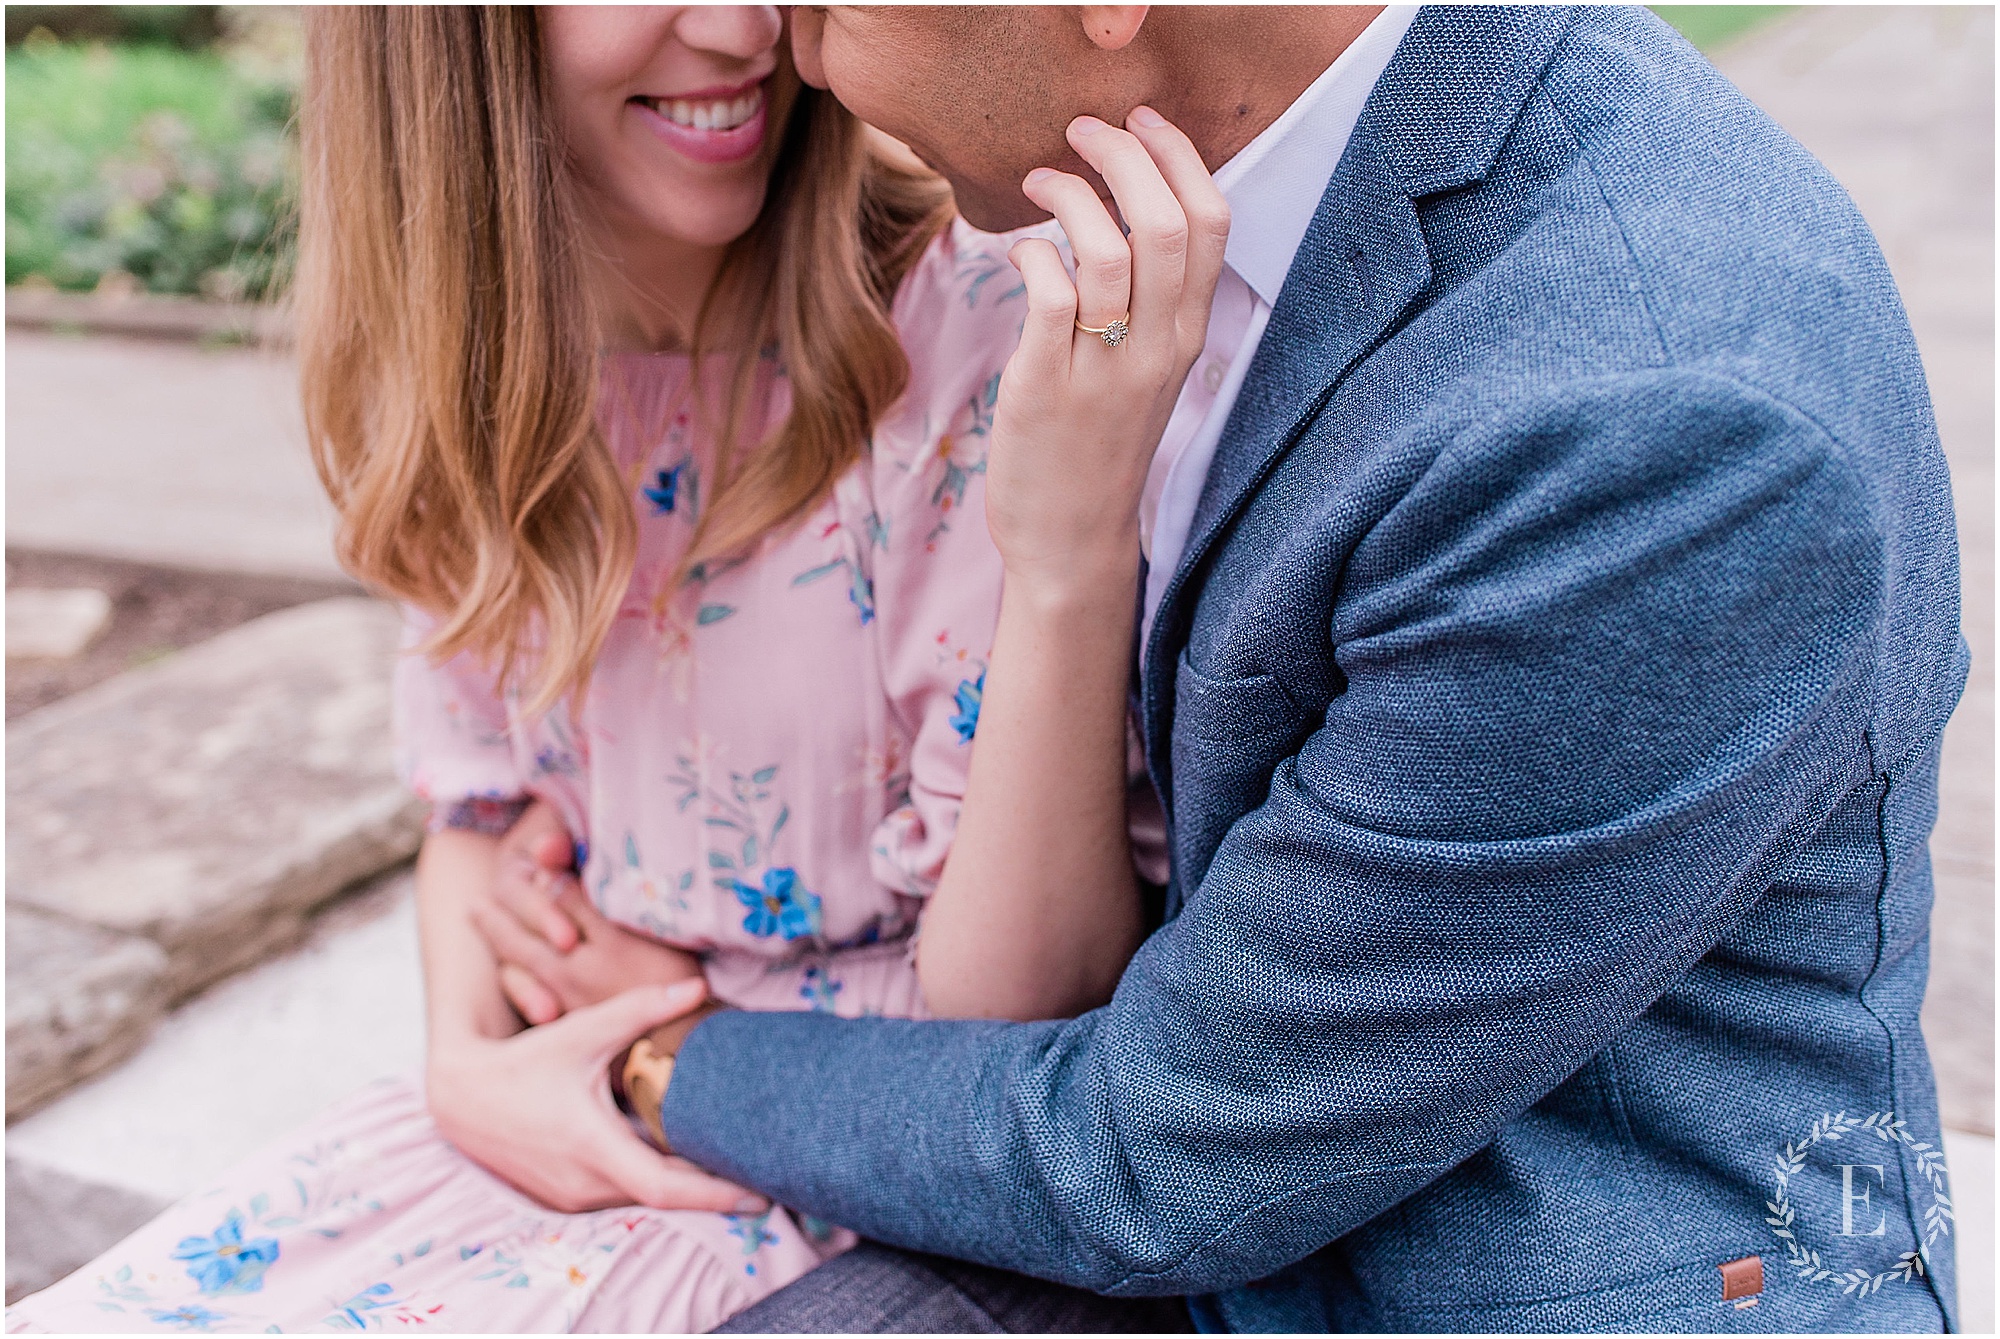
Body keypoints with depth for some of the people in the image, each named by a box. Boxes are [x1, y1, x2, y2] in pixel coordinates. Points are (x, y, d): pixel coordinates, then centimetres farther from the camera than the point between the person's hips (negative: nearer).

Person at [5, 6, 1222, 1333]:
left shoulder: (980, 349, -22)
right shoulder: (486, 356, -3)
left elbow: (1018, 1021, -23)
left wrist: (1073, 551, -36)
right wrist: (471, 1062, -8)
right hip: (563, 1116, 5)